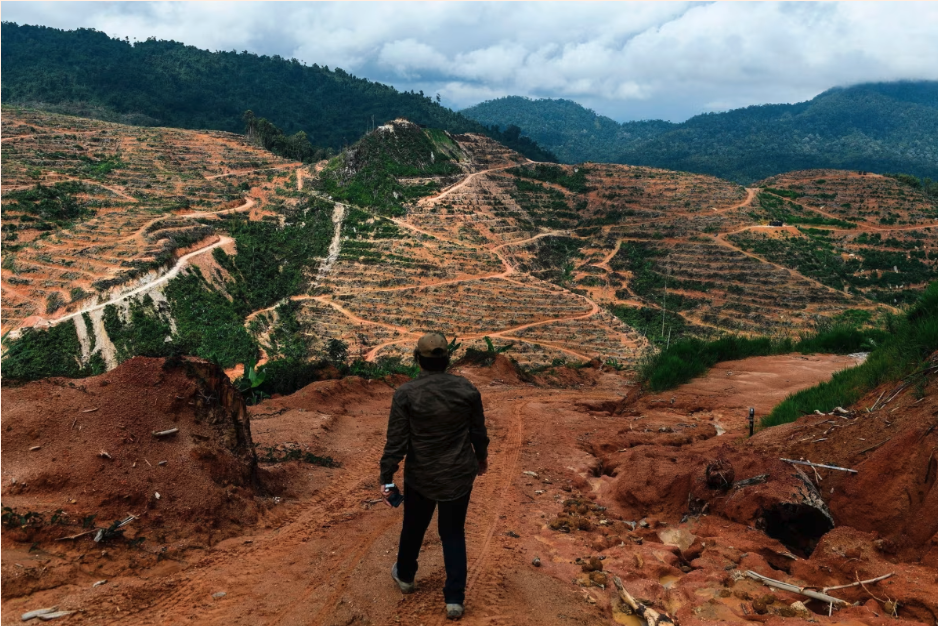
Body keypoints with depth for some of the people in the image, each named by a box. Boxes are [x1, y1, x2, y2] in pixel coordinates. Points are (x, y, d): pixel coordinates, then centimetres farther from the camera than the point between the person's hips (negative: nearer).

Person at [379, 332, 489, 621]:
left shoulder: (405, 393, -17)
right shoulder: (466, 389, -10)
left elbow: (396, 441, -14)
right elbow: (478, 431, 2)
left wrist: (386, 478, -5)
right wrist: (481, 457, 20)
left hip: (420, 477, -1)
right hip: (459, 475, 1)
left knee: (413, 527, 23)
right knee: (453, 534, 14)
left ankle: (405, 576, 47)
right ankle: (455, 599, 14)